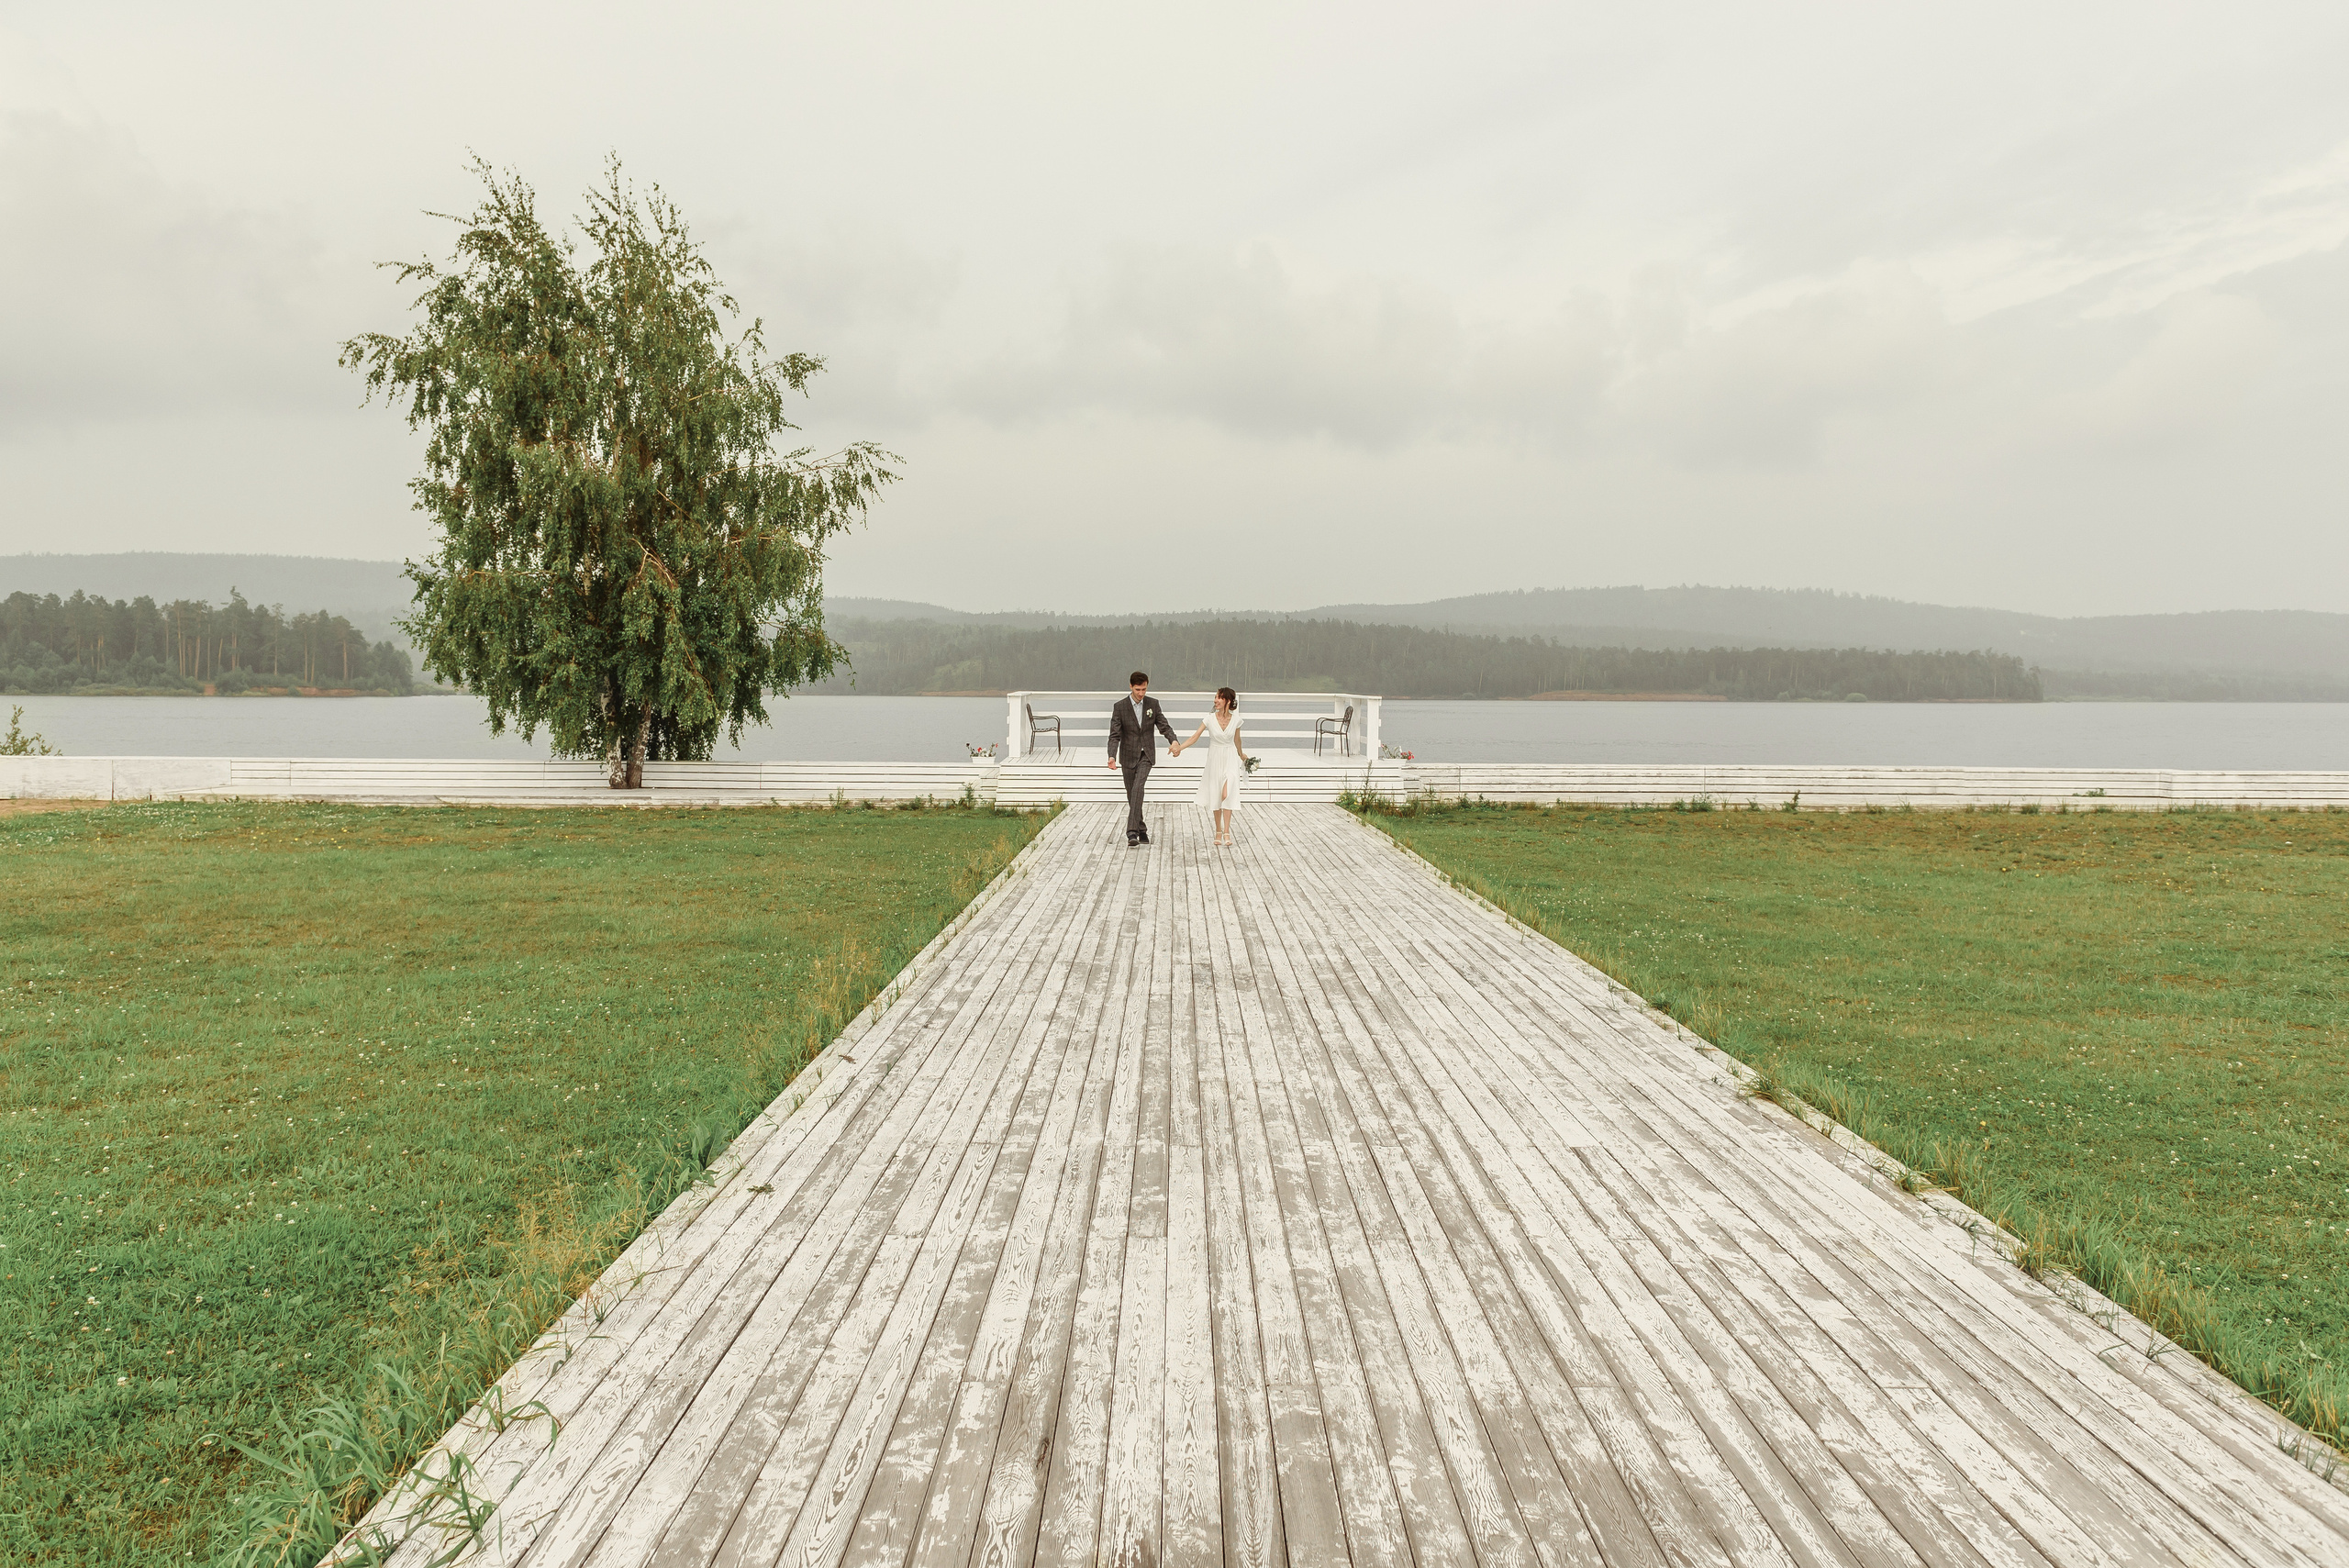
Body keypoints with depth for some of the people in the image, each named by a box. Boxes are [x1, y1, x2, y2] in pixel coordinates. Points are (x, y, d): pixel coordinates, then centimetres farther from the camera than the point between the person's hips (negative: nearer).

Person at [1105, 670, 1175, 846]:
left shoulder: (1153, 704, 1)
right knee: (1132, 794, 8)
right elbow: (1114, 735, -9)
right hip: (1129, 756, 1)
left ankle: (1132, 832, -27)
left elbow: (1164, 726, 2)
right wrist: (1112, 756, -25)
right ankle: (1142, 830, 25)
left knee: (1138, 788, -21)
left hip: (1146, 755, -1)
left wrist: (1174, 740, -19)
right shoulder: (1120, 707, -5)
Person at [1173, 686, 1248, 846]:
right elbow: (1195, 736, -11)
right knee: (1215, 796, 6)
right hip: (1214, 759, 1)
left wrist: (1241, 755, 28)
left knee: (1227, 794, -16)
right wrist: (1180, 747, -24)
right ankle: (1218, 831, 20)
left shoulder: (1235, 720, -4)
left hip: (1230, 760, -1)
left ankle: (1226, 832, -15)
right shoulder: (1210, 719, -6)